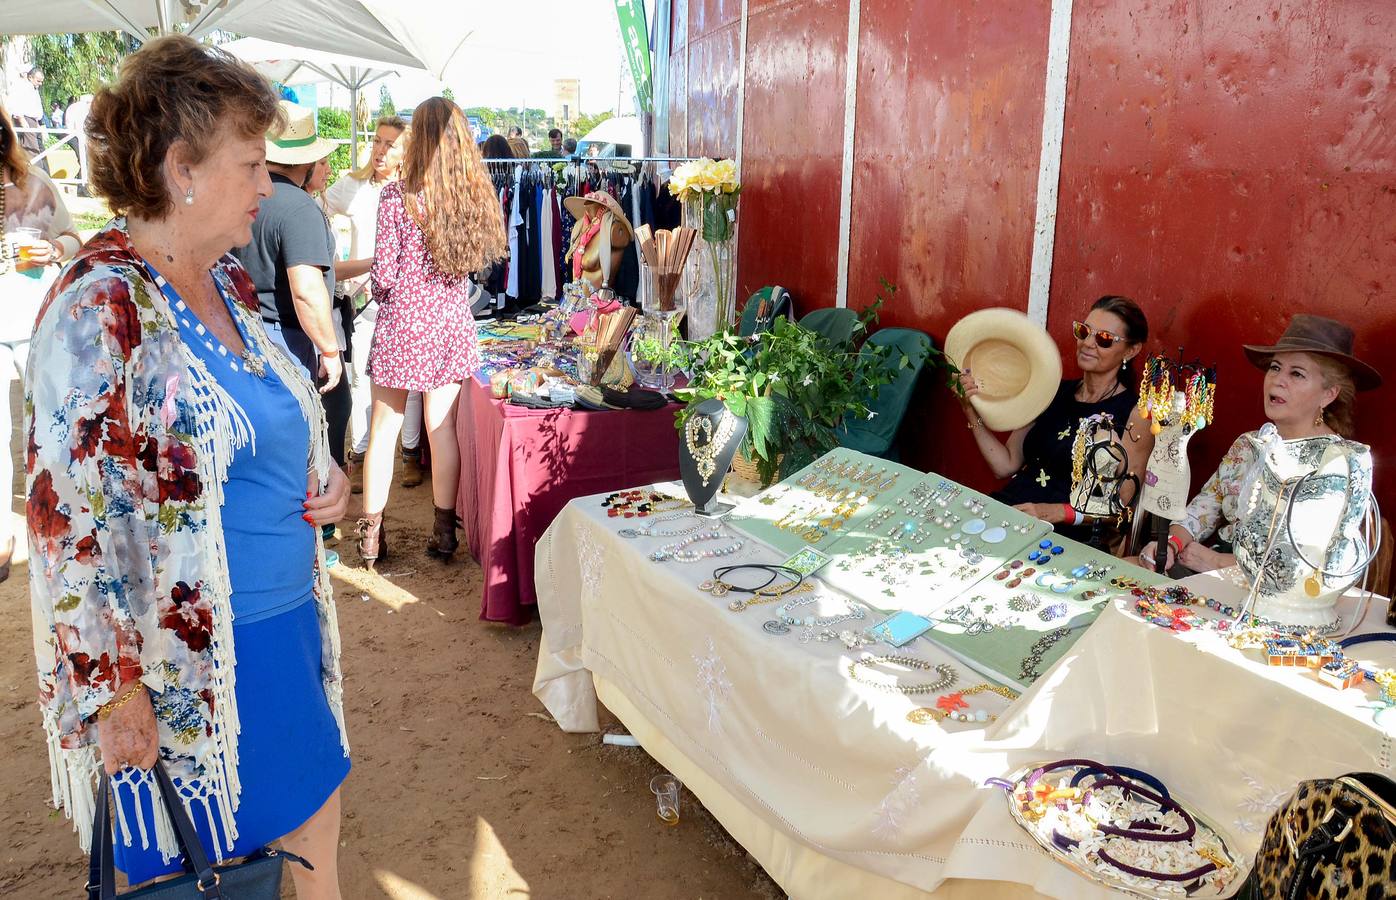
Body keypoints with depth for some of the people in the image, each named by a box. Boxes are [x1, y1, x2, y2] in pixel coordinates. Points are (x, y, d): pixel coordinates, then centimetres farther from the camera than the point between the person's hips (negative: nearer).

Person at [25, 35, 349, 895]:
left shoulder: (227, 278, 5)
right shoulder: (99, 308, -20)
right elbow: (68, 516, -21)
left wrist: (324, 475, 1)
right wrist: (113, 690, -19)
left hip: (285, 622, 8)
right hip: (185, 659, -7)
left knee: (315, 825, 22)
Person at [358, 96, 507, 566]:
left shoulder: (397, 195, -12)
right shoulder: (477, 193, -2)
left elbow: (384, 274, -11)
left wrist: (380, 293, 10)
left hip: (401, 323, -3)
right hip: (452, 324, 3)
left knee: (384, 429, 9)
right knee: (443, 429, 11)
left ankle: (371, 534, 17)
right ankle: (444, 530, 19)